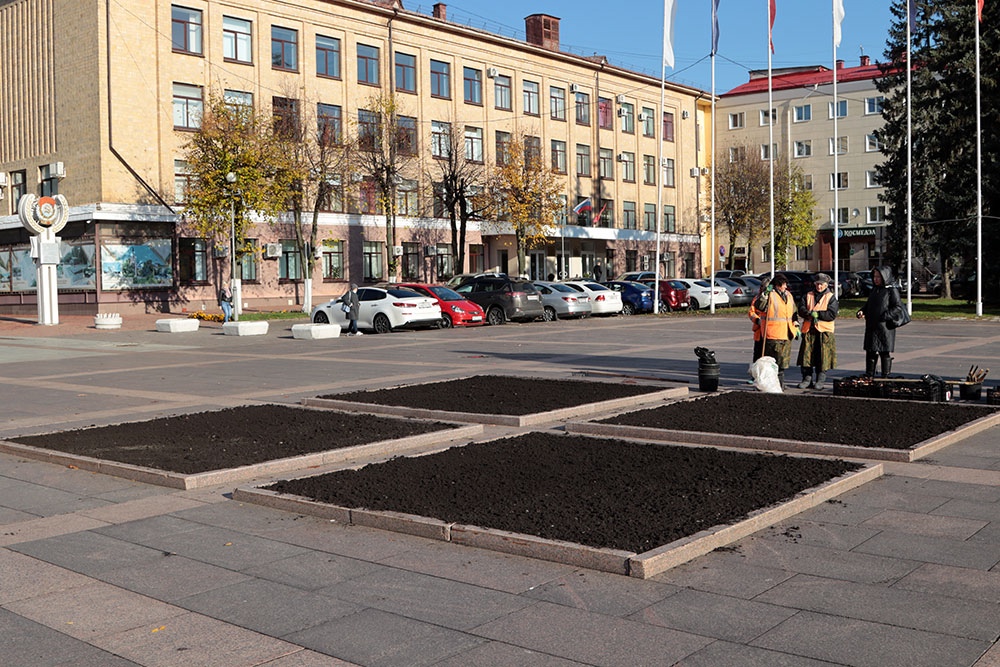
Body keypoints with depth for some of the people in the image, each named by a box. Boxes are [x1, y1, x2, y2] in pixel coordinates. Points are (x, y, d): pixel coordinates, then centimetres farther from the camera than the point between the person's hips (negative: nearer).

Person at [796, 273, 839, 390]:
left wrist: (817, 314, -13)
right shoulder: (808, 296, 13)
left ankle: (820, 380, 9)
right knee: (806, 356, 1)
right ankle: (807, 379, 9)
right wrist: (810, 314, -19)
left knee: (822, 358, 0)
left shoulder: (831, 297, 3)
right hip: (809, 331, 3)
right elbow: (801, 309, 0)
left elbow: (832, 314, -8)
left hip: (824, 331, -3)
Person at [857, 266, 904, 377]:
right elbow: (868, 305, 22)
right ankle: (869, 376, 16)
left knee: (885, 353, -1)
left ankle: (885, 377, 5)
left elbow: (898, 308, -12)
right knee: (870, 352, 8)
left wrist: (884, 316, -20)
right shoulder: (874, 290, 15)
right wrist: (862, 312, 2)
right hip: (871, 327, 6)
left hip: (885, 328, -6)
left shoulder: (891, 291, -5)